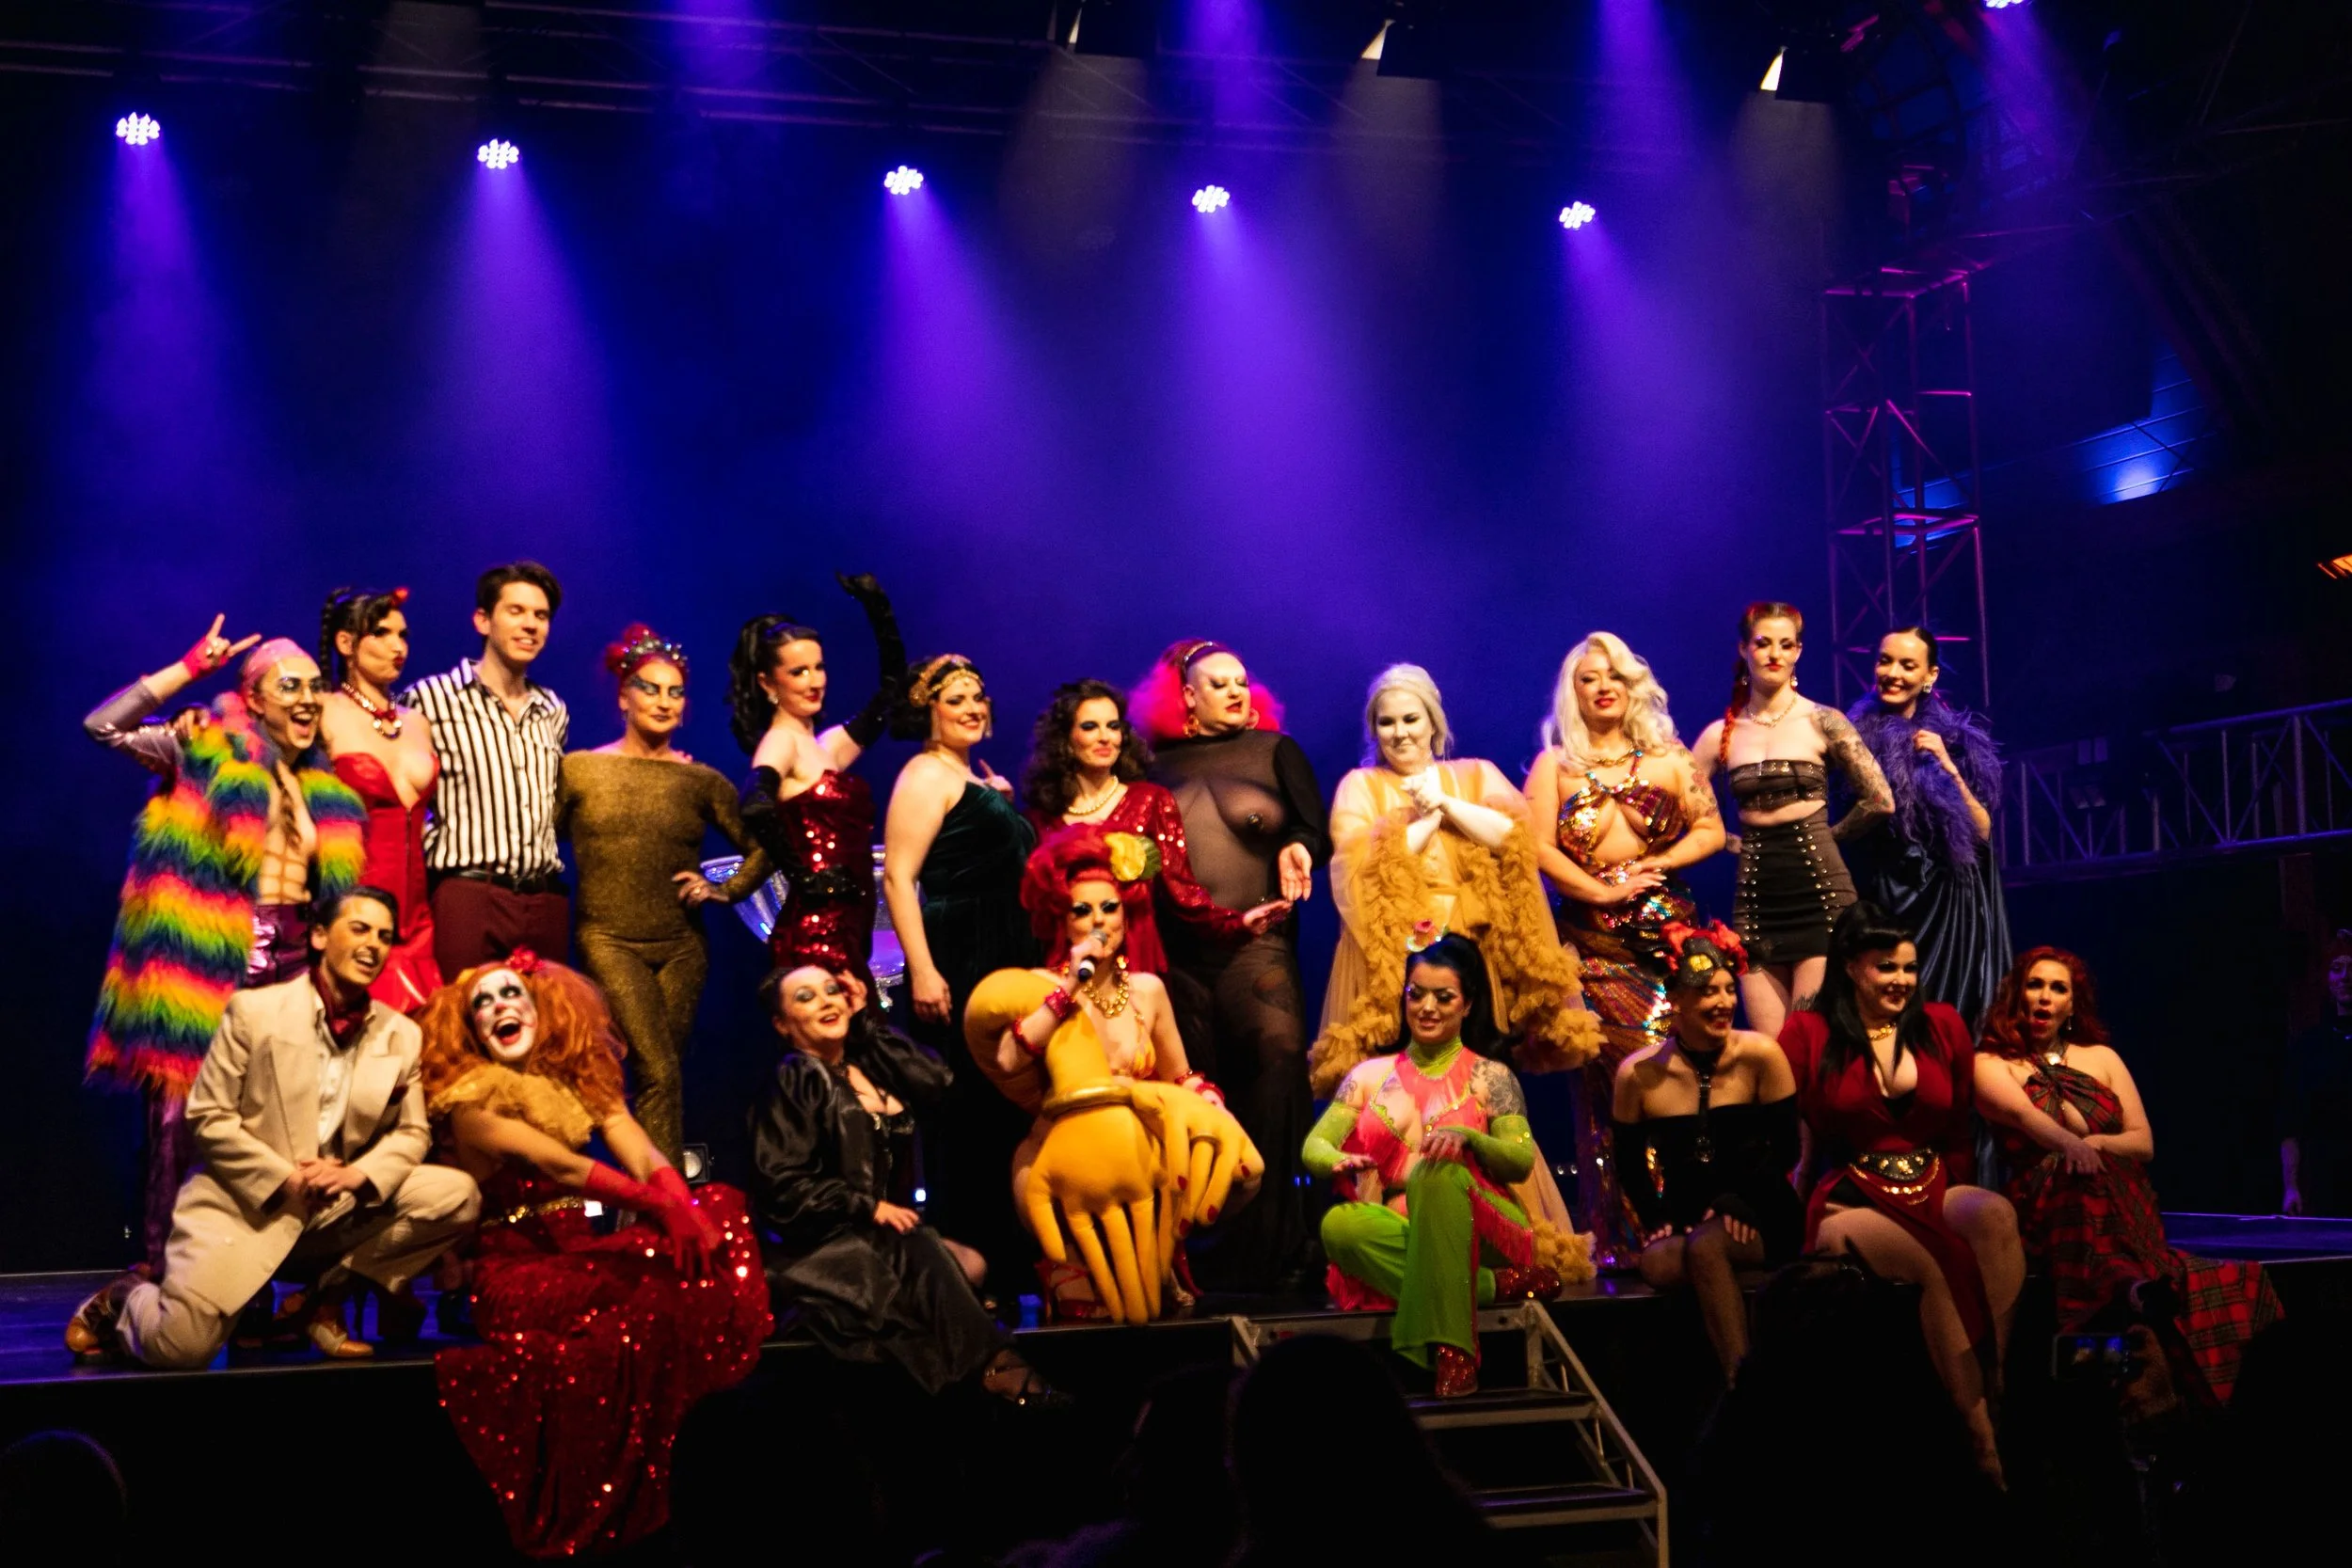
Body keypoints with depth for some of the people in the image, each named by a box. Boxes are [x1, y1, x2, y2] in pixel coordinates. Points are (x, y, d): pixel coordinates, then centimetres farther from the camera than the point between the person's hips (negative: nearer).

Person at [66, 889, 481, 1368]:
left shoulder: (402, 1036, 5)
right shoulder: (253, 1010, -5)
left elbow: (412, 1132, 8)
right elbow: (208, 1117, -6)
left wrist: (360, 1174, -14)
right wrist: (285, 1179, -16)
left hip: (338, 1206, 4)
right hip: (244, 1200, -4)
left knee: (457, 1196, -16)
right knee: (180, 1346, -22)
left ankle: (326, 1295, 0)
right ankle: (126, 1301, 17)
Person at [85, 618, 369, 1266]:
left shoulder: (324, 787, 16)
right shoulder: (207, 750, 1)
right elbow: (104, 725, -10)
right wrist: (191, 667, -10)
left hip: (292, 959, 5)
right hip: (210, 955, -5)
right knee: (181, 1109, -7)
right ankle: (158, 1271, -3)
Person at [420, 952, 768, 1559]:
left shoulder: (578, 1079, 14)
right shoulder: (469, 1098, -4)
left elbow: (643, 1155, -2)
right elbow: (559, 1167, -20)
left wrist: (683, 1207, -25)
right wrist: (657, 1207, -33)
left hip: (581, 1256, 6)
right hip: (516, 1271, -6)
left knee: (721, 1210, -13)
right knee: (659, 1289, -30)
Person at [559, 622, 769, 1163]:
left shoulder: (702, 782, 6)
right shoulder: (579, 769, 2)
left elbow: (761, 847, 13)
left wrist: (726, 890, 0)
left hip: (683, 946, 3)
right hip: (609, 940, -3)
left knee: (662, 1076, 7)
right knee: (658, 1075, -16)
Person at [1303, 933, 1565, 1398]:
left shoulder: (1489, 1077, 8)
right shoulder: (1370, 1075, 15)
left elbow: (1522, 1163, -2)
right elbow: (1313, 1147, 6)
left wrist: (1467, 1136, -23)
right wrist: (1338, 1160, -19)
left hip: (1480, 1232, -2)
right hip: (1403, 1237, 2)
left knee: (1437, 1168, -35)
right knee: (1340, 1224, -33)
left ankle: (1452, 1350, -41)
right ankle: (1495, 1286, -26)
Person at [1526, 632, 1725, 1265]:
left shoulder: (1668, 758, 13)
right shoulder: (1555, 765, 9)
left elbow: (1710, 829, 10)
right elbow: (1538, 847, -1)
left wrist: (1658, 865, -5)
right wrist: (1602, 891, -9)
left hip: (1667, 930, 1)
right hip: (1593, 939, -1)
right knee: (1614, 1074, -8)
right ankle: (1618, 1237, -4)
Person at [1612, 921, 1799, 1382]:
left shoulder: (1759, 1056, -7)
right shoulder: (1639, 1074, -1)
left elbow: (1784, 1149, -4)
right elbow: (1629, 1162, 10)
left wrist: (1735, 1200, -16)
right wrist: (1656, 1220, -6)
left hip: (1759, 1217, -2)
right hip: (1683, 1220, 2)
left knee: (1705, 1247, -34)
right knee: (1657, 1266, -31)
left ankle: (1741, 1383, -25)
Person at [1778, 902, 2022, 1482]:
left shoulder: (1942, 1026, 14)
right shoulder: (1808, 1033, 5)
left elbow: (1960, 1136, 17)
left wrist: (1953, 1200, 3)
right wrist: (1811, 1206, -10)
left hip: (1934, 1194, 4)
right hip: (1850, 1202, -3)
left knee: (1995, 1215, -34)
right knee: (1937, 1266, -35)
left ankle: (2000, 1386, -34)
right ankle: (1981, 1434, -30)